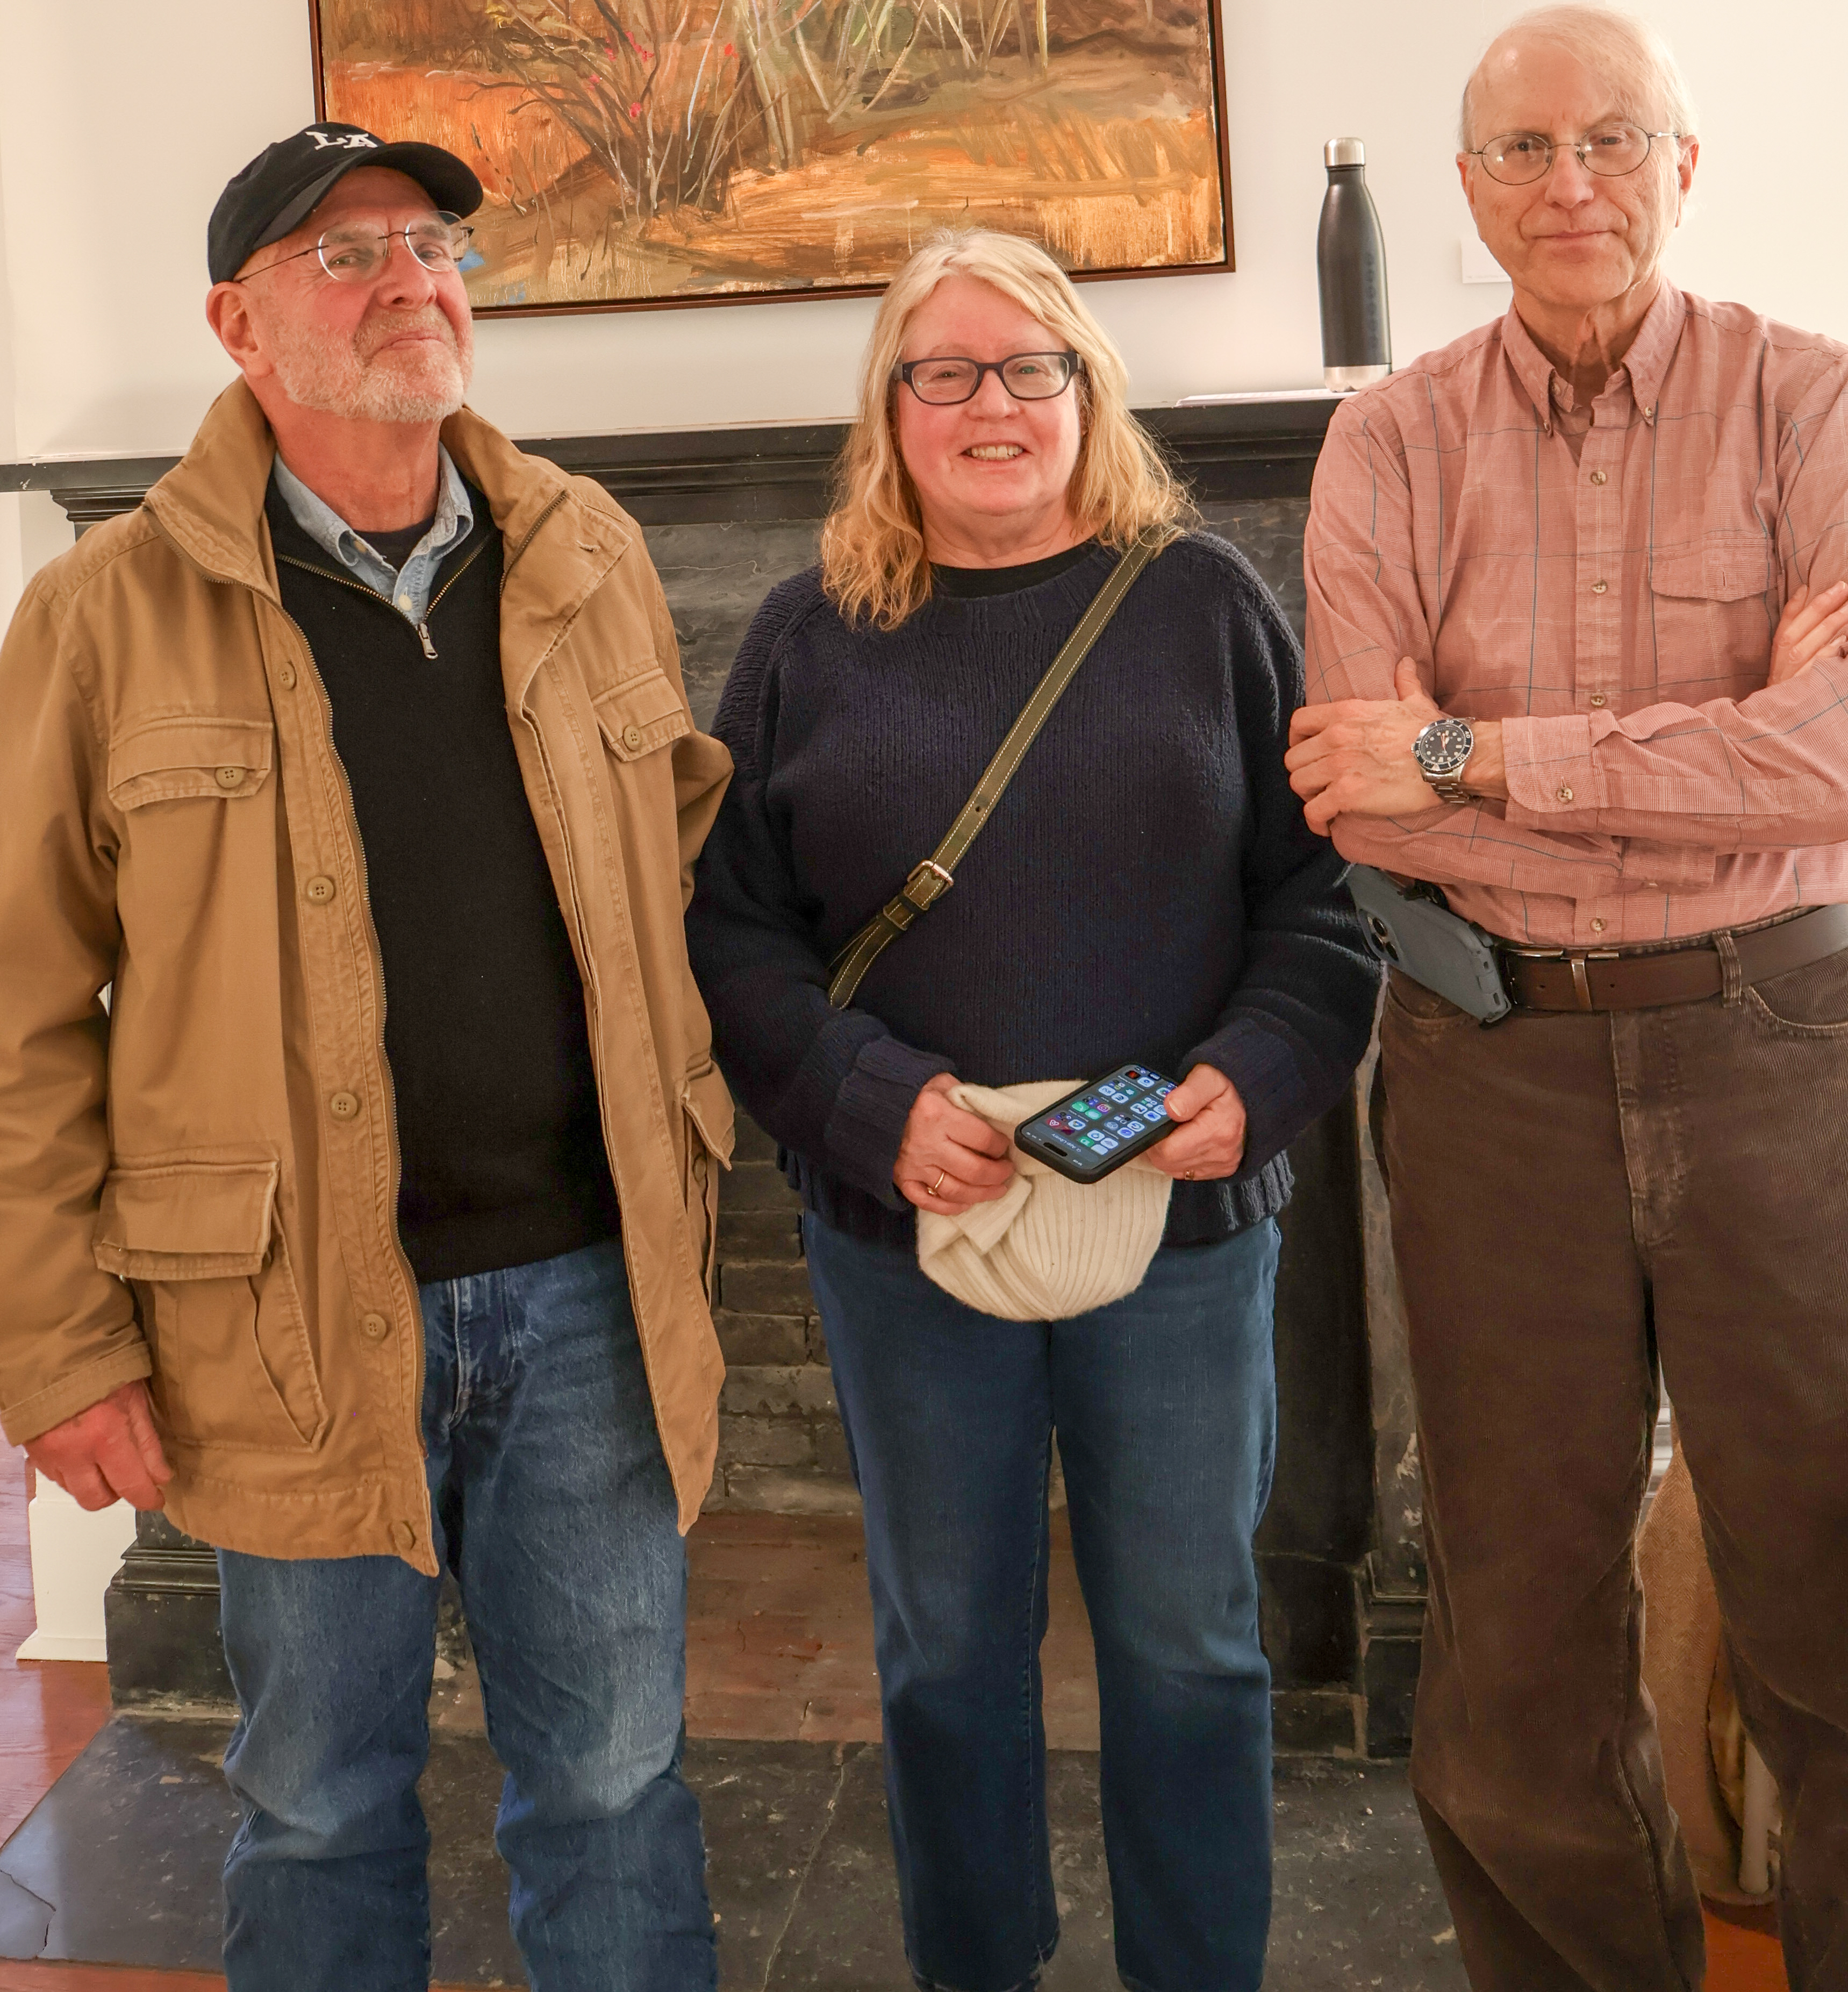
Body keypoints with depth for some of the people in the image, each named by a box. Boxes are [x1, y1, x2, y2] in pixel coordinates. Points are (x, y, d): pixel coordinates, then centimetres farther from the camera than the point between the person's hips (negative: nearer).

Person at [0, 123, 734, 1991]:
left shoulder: (588, 557, 6)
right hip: (298, 1322, -2)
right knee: (319, 1807, 15)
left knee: (614, 1788, 15)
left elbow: (693, 852, 14)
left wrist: (686, 1159, 8)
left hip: (585, 1289, 3)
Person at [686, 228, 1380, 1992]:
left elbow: (1320, 882, 2)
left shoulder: (1205, 602, 1)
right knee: (947, 1648, 15)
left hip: (1185, 1221, 0)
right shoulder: (812, 635, 1)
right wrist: (874, 1104, -16)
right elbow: (731, 933, -2)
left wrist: (1260, 1073, -14)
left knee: (1190, 1645, 12)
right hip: (907, 1228, 1)